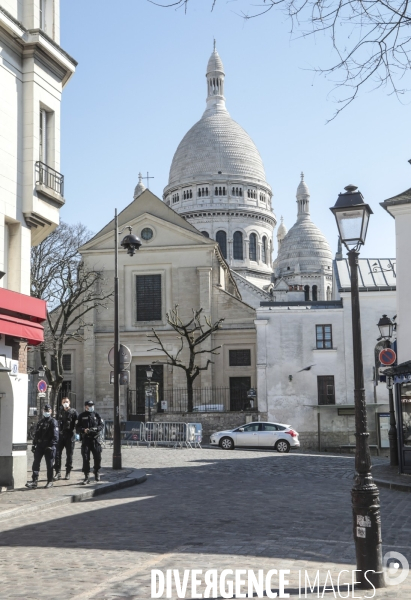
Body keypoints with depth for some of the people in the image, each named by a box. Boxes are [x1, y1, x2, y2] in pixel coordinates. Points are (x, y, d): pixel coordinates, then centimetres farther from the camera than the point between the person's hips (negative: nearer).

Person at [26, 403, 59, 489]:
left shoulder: (53, 422, -4)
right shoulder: (40, 422, 17)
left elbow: (55, 436, -13)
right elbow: (36, 434, 21)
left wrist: (52, 445, -22)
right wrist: (34, 444, 13)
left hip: (48, 447, -6)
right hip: (39, 446, 6)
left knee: (49, 465, 3)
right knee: (36, 463, -3)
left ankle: (50, 481, 13)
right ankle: (35, 481, -4)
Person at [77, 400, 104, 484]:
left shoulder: (96, 415, 8)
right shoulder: (81, 416, 5)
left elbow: (102, 425, 6)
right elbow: (78, 428, 2)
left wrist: (96, 429, -14)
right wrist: (84, 430, -18)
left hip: (95, 439, 1)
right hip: (85, 439, -1)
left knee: (97, 457, 3)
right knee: (85, 458, -3)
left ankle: (96, 472, 28)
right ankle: (86, 476, 2)